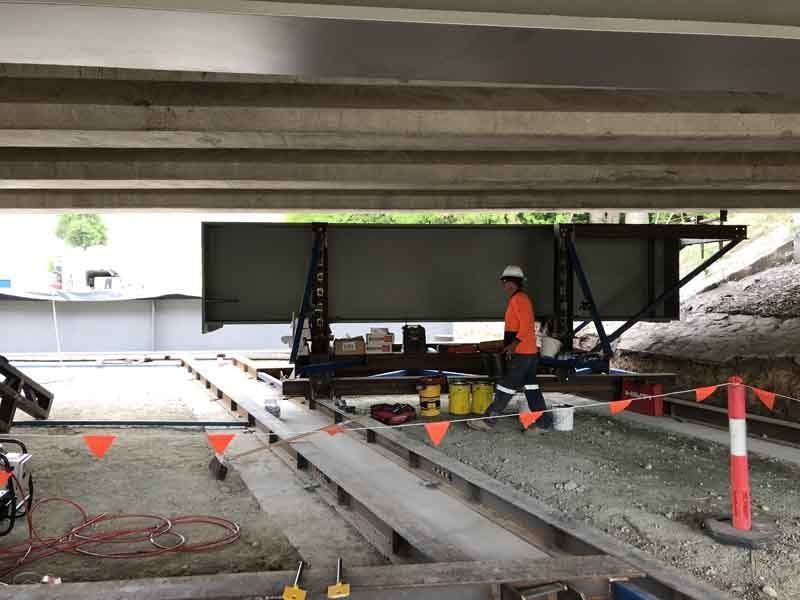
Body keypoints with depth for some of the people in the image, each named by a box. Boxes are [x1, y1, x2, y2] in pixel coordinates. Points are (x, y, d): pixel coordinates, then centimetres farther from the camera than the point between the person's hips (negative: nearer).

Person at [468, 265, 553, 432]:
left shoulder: (519, 299, -15)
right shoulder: (518, 299, 17)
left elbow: (526, 326, -23)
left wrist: (513, 344, -27)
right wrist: (509, 344, 24)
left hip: (522, 354, -10)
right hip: (530, 352, 10)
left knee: (506, 387, -5)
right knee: (531, 387, 12)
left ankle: (488, 420, 0)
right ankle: (543, 421, 15)